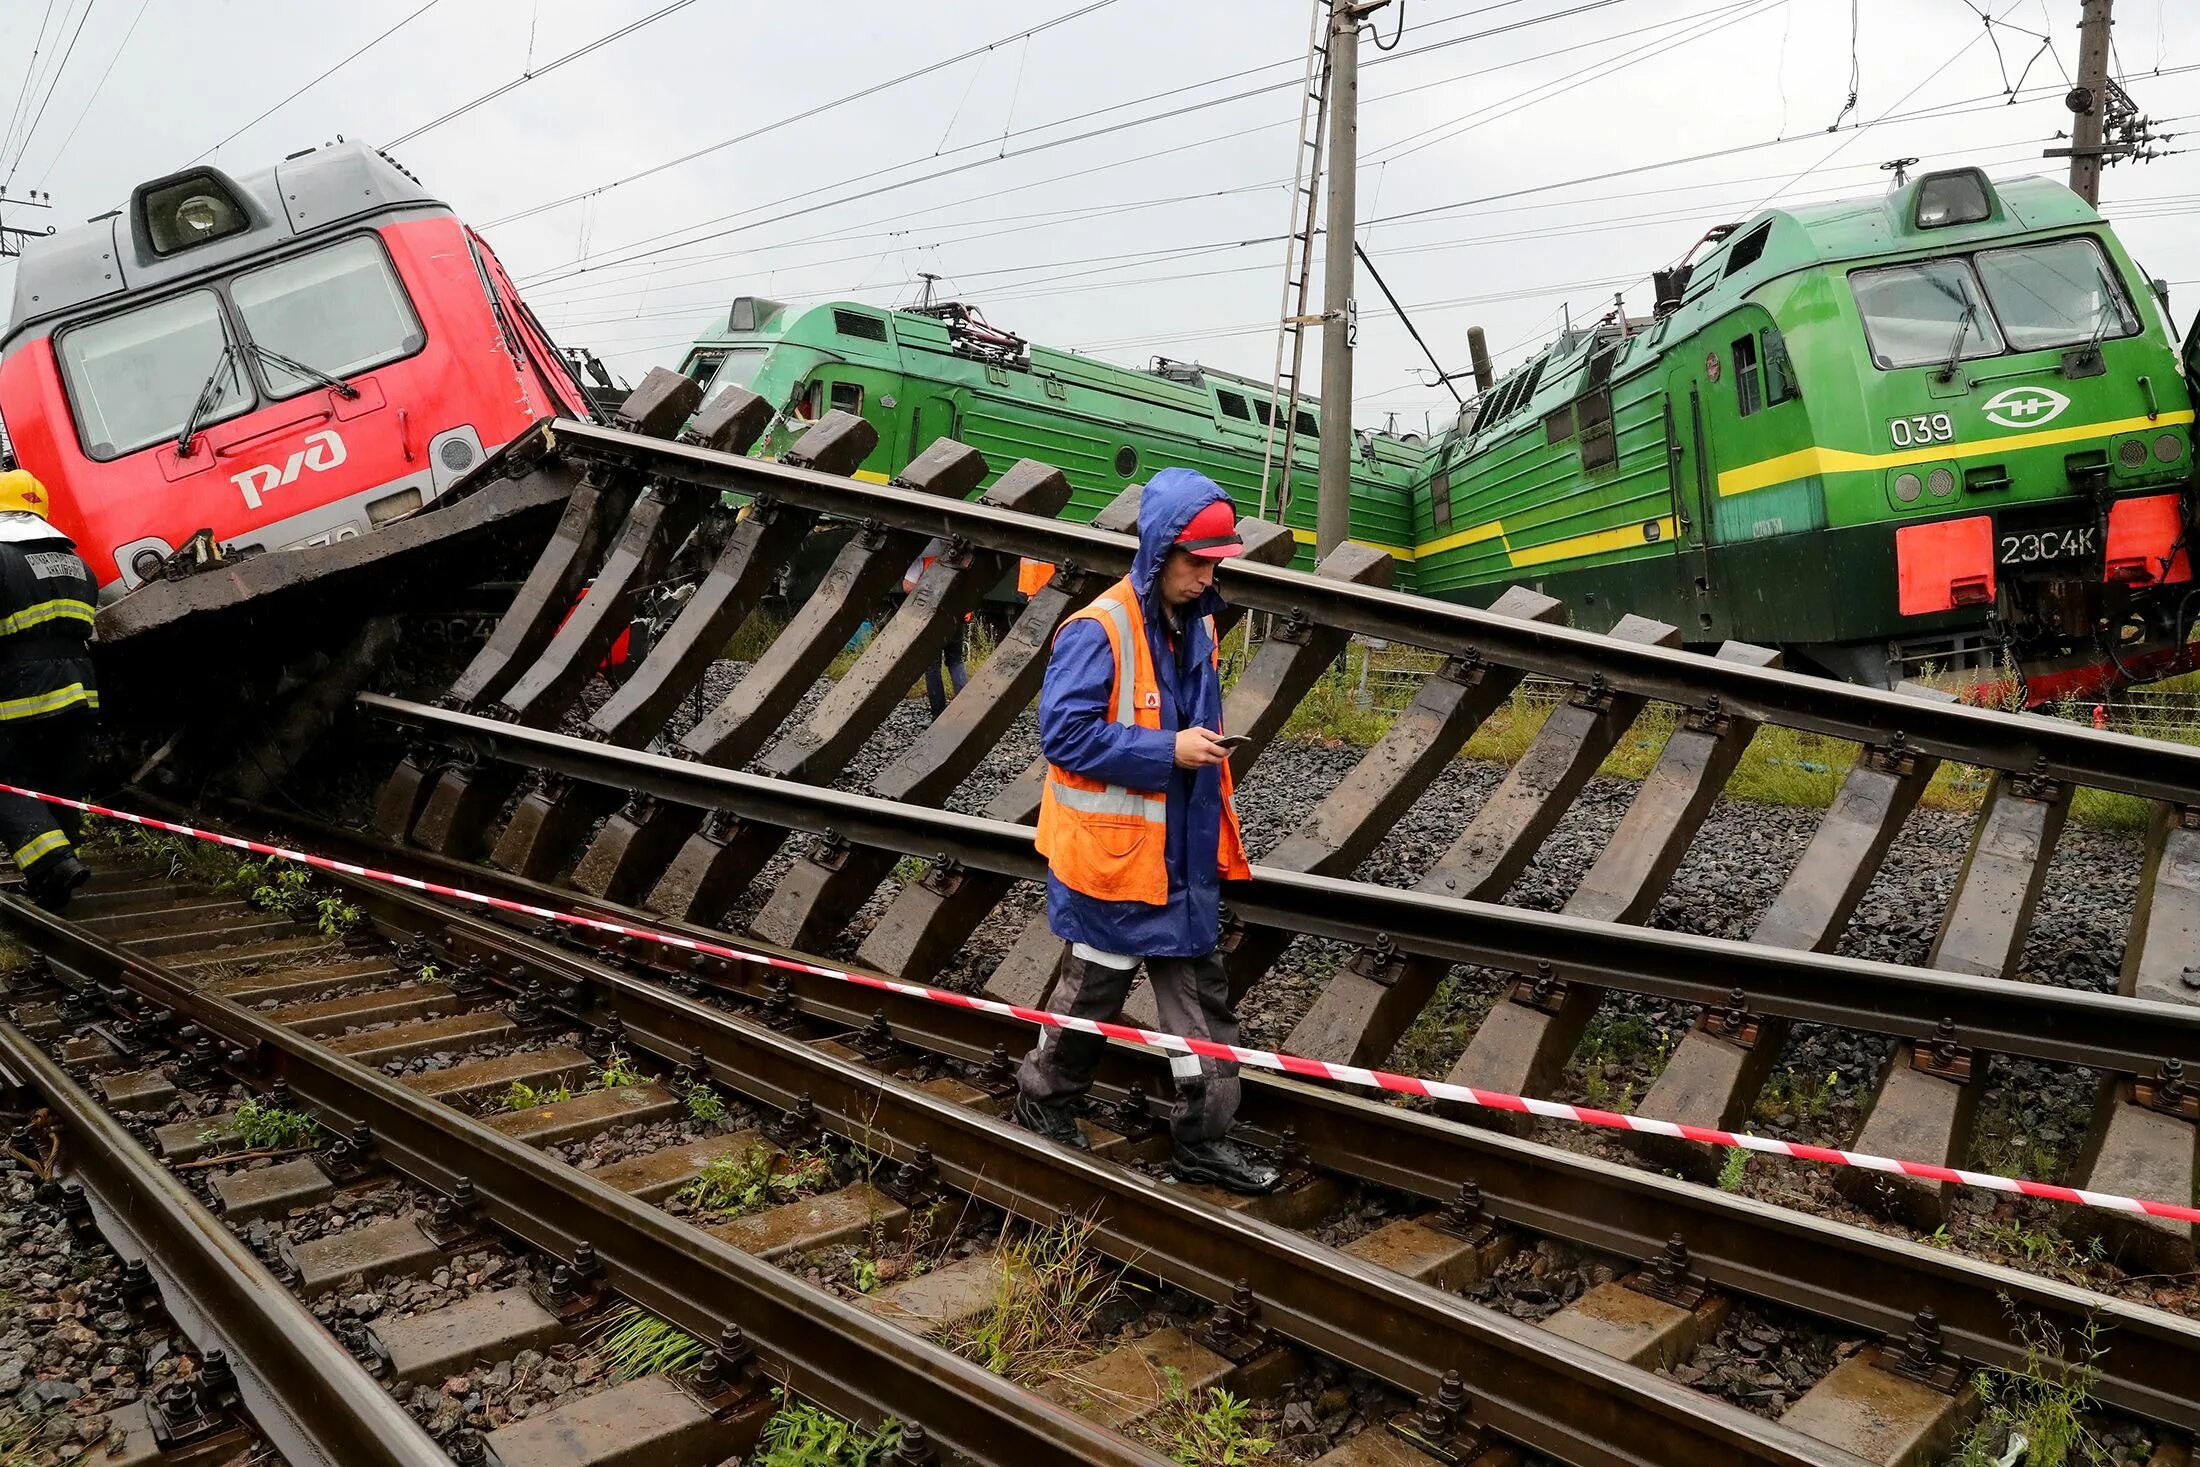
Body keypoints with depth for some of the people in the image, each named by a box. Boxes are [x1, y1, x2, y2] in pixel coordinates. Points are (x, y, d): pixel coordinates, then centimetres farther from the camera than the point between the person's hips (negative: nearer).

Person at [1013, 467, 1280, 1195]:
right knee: (1093, 987, 10)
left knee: (1202, 992, 11)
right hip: (1113, 852, -7)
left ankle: (1203, 1137, 23)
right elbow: (1064, 733, -23)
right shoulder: (1099, 631, -19)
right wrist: (1168, 753, -24)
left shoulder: (1196, 624, 7)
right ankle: (1042, 1103, 33)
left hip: (1184, 853, 7)